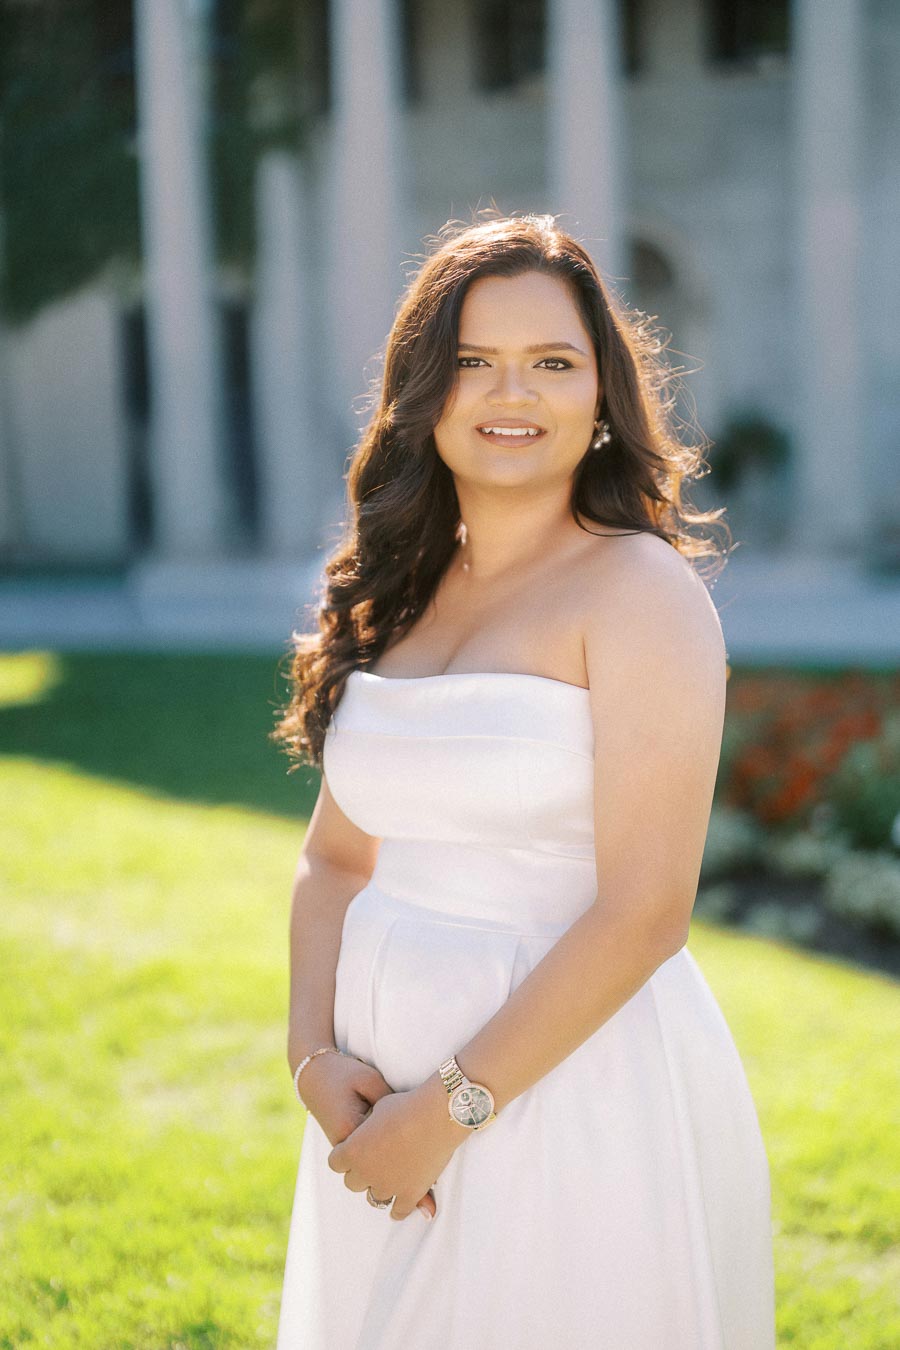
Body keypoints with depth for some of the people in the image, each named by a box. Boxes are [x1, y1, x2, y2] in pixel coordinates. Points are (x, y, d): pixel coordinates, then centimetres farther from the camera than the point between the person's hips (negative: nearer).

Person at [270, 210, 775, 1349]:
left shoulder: (642, 590, -12)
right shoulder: (396, 597, 7)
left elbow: (644, 913, -18)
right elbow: (335, 856, 9)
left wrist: (448, 1110, -15)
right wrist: (316, 1060, -7)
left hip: (574, 1083, -6)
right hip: (389, 1087, 6)